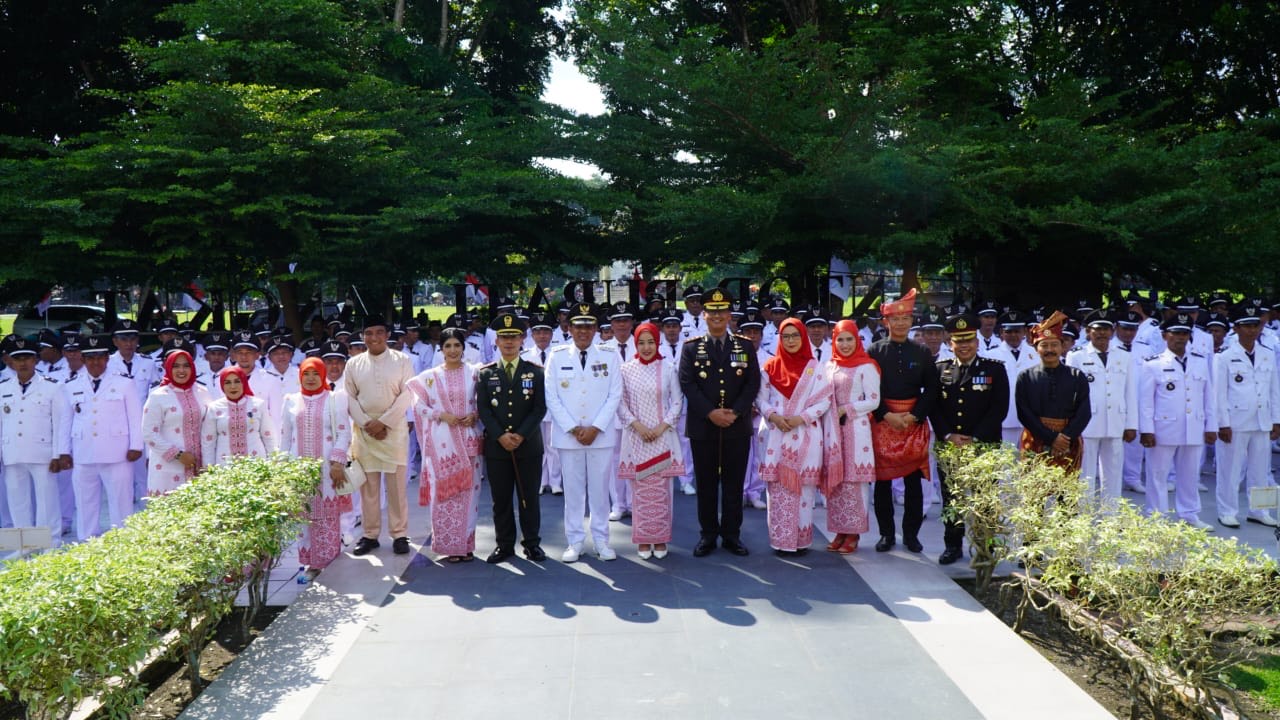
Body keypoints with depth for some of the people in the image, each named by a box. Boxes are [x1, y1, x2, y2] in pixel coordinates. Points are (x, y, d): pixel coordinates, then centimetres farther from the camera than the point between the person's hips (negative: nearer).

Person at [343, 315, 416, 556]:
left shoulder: (402, 360, 0)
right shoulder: (354, 364, 7)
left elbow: (407, 395, -6)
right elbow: (349, 397, 4)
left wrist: (383, 422, -12)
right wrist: (367, 424, -8)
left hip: (394, 429, -2)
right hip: (364, 430, 2)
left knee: (397, 485, 0)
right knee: (368, 485, 6)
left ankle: (400, 535, 9)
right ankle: (370, 535, 16)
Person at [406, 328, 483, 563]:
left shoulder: (474, 373, 5)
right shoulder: (430, 376, 6)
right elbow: (420, 405, 3)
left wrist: (474, 415, -11)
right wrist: (442, 415, -10)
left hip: (468, 440, 0)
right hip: (441, 441, 0)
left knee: (467, 490, 2)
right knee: (443, 491, 0)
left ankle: (466, 544, 11)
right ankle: (449, 545, 8)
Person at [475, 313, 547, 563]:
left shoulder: (535, 372, 4)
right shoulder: (485, 374, 6)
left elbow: (540, 408, -2)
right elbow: (482, 409, 0)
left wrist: (521, 435, -13)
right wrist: (500, 436, -13)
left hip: (529, 446, -1)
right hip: (496, 446, 1)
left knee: (529, 497, 6)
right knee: (501, 498, 6)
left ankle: (532, 543, 16)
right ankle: (505, 544, 16)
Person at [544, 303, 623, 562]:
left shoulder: (610, 355, 2)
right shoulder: (556, 356, 2)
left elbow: (615, 395, -1)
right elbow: (551, 397, -1)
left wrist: (596, 428, -9)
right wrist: (573, 429, -8)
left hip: (601, 433, 0)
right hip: (567, 435, 0)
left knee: (600, 488, 6)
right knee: (573, 489, 5)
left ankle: (601, 540, 18)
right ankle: (574, 541, 15)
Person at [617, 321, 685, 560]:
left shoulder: (668, 368, 1)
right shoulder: (626, 369, 2)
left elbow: (677, 402, 2)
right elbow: (621, 403, 3)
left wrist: (662, 427, -8)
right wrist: (637, 425, -9)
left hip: (662, 436, 0)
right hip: (636, 437, 0)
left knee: (662, 490, 2)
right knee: (640, 490, 3)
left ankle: (660, 539, 13)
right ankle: (643, 540, 13)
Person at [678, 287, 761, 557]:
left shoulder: (746, 346, 7)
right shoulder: (691, 347, 4)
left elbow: (753, 383, 1)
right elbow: (687, 385, -4)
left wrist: (735, 412, -12)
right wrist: (710, 413, -15)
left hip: (738, 427, 1)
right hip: (702, 427, -1)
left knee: (734, 483, 7)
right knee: (706, 483, 6)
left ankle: (732, 535, 17)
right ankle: (708, 535, 16)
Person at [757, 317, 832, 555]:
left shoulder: (814, 367, 4)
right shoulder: (771, 366, 7)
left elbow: (824, 400, 0)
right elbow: (762, 399, 6)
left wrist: (802, 417, -12)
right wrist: (773, 416, -12)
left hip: (806, 435, -1)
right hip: (778, 435, 1)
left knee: (803, 488, 1)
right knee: (779, 488, -1)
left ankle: (801, 540, 9)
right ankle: (781, 540, 5)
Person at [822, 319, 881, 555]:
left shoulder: (866, 367, -3)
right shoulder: (829, 366, 13)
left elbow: (873, 401, -7)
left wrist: (846, 410, -10)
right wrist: (829, 419, 1)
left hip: (855, 430, -5)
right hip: (832, 431, 5)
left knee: (853, 480, -4)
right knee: (834, 479, 5)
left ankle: (853, 534, 4)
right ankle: (839, 531, 13)